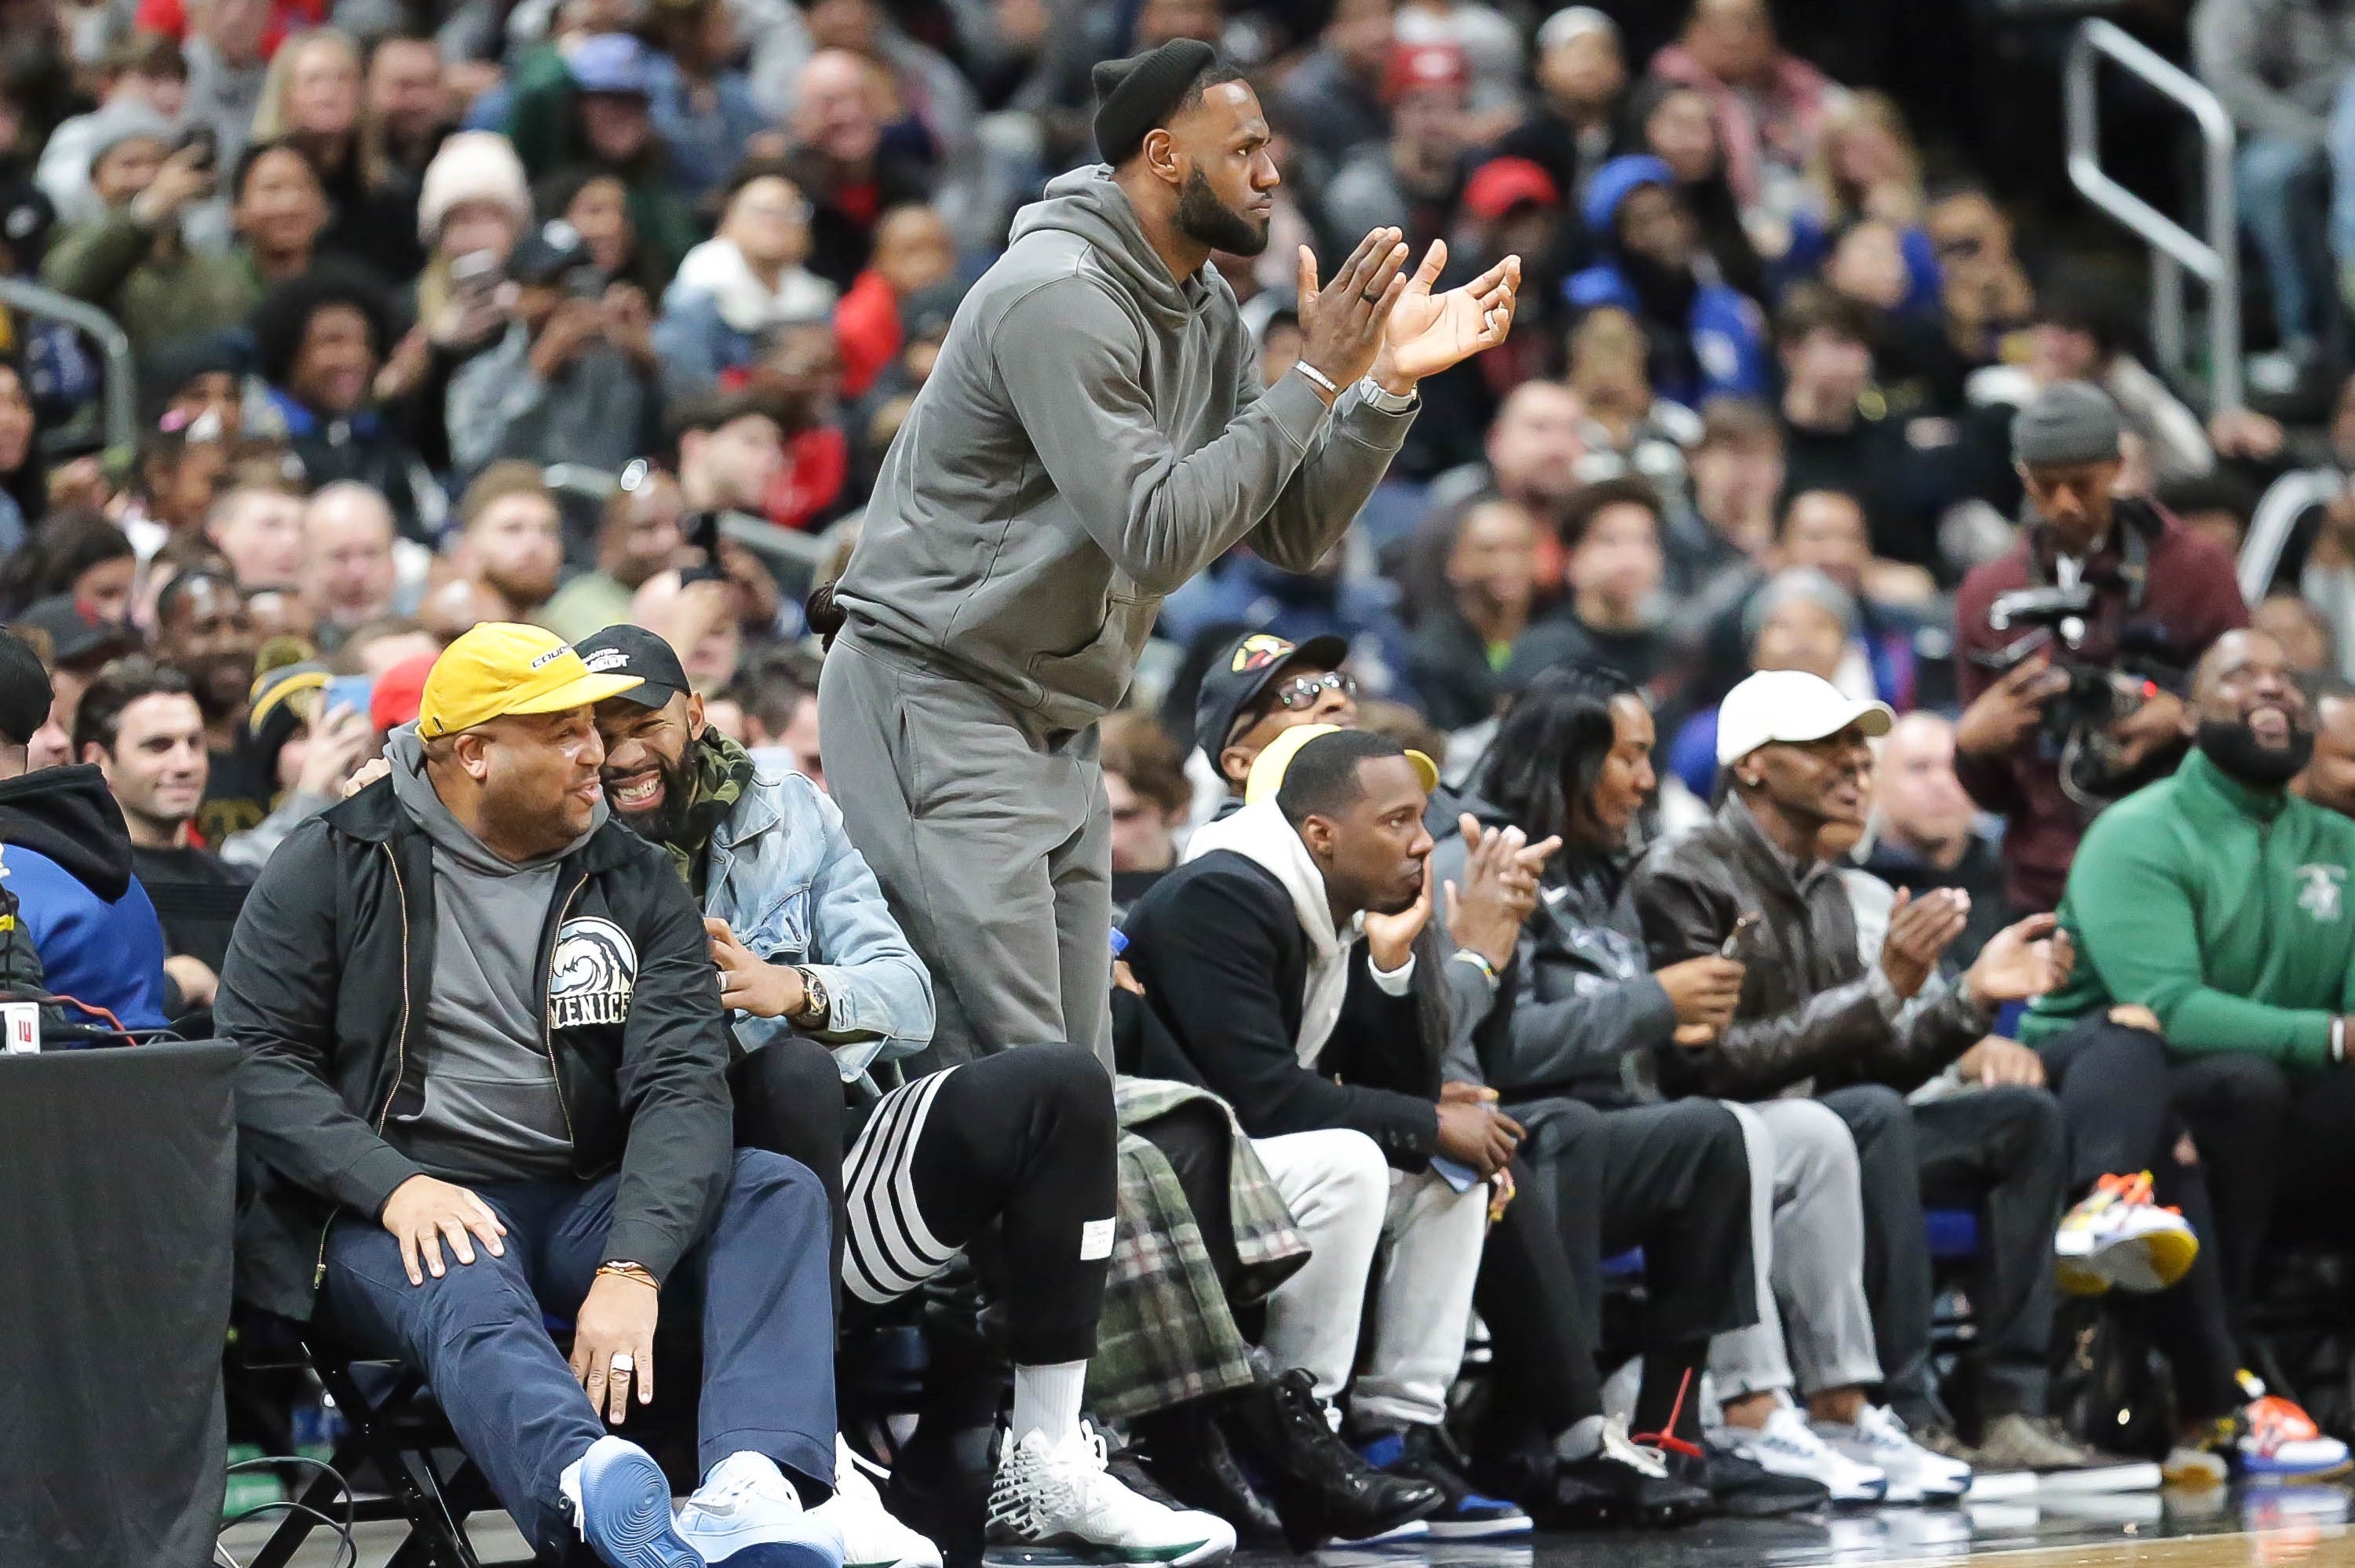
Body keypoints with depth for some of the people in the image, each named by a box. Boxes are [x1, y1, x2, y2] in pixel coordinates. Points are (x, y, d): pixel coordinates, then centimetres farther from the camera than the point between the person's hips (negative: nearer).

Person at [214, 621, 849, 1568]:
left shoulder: (636, 885, 8)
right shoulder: (334, 866, 3)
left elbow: (681, 1083, -5)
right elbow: (256, 1059, -3)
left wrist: (633, 1269, -24)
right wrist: (395, 1186, -21)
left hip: (579, 1204, 4)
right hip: (393, 1211, -4)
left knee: (782, 1194, -20)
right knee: (468, 1294, -37)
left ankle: (750, 1490, -46)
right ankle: (602, 1492, -71)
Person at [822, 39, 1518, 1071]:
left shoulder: (1204, 315, 10)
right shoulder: (1059, 297, -19)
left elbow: (1289, 534, 9)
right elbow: (1159, 533, -24)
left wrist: (1388, 384, -3)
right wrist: (1317, 378, -21)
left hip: (1055, 731, 10)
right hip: (938, 703, -10)